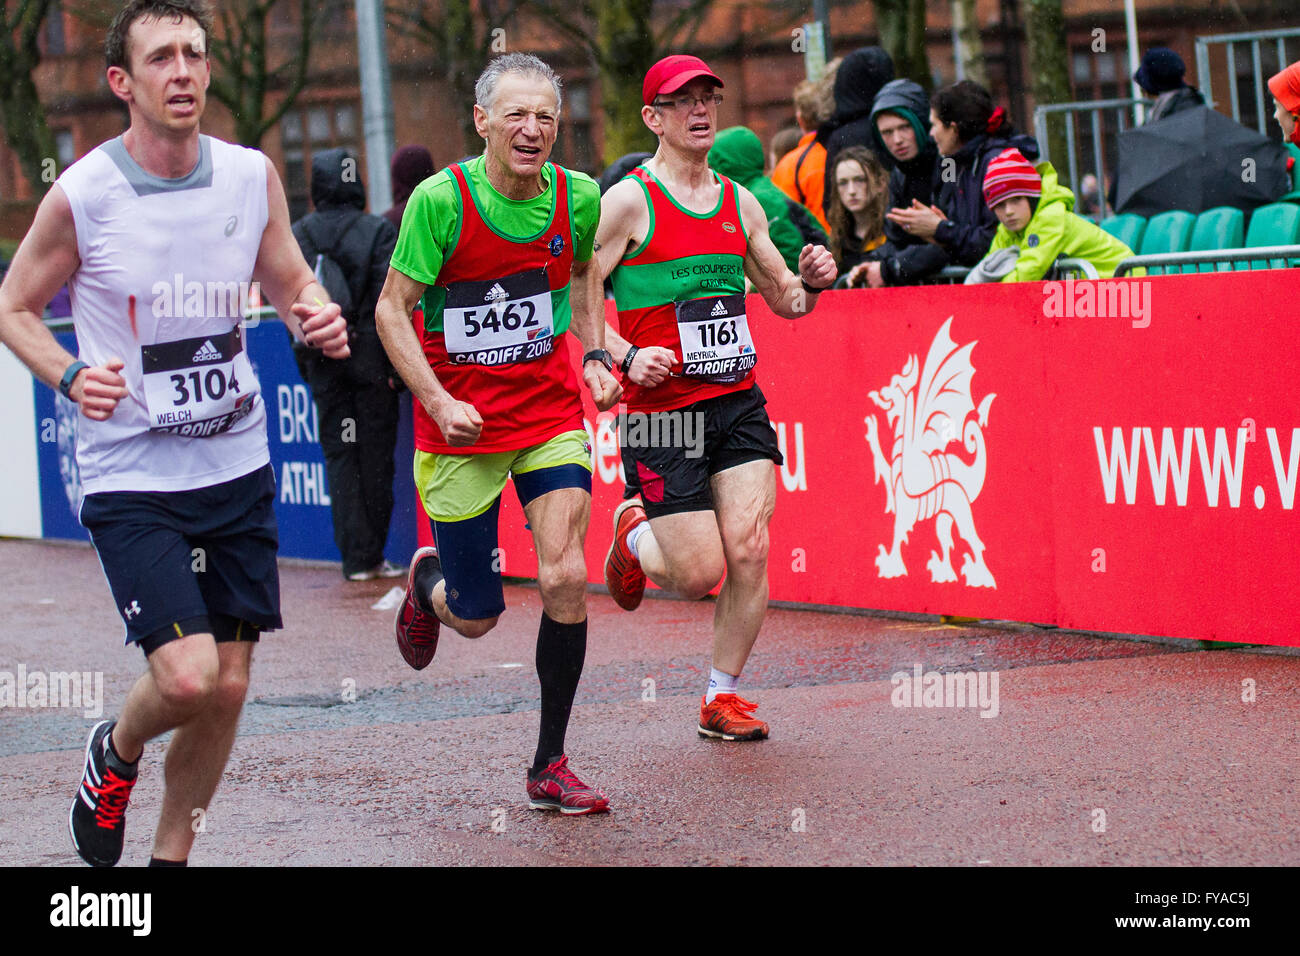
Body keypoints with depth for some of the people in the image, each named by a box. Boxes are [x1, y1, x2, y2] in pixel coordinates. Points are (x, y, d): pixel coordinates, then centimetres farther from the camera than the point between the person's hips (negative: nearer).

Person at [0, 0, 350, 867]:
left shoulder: (252, 176, -1)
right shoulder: (81, 195, -11)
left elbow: (293, 285, 13)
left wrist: (318, 317, -10)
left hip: (238, 467, 4)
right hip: (131, 478, -4)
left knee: (228, 689, 6)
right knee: (186, 677, -17)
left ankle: (173, 855, 26)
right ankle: (114, 755, 18)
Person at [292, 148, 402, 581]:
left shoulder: (297, 236, 2)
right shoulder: (378, 231, -8)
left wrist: (305, 357, 12)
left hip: (322, 361, 3)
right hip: (369, 357, -3)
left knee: (338, 456, 7)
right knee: (375, 456, 5)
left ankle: (356, 557, 3)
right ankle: (372, 556, 8)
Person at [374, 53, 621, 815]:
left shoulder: (578, 197, -6)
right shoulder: (441, 200, -17)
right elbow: (393, 308, -9)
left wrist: (595, 355, 2)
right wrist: (438, 401, -19)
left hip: (551, 410, 2)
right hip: (462, 423, -2)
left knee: (566, 578, -15)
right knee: (476, 619, 4)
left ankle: (551, 768, 1)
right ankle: (427, 582, 45)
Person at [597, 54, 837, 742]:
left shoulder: (740, 203, 12)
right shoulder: (628, 202, -6)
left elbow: (783, 299, 22)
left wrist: (810, 283, 0)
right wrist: (624, 355, -20)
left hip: (739, 402, 4)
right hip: (662, 407, -4)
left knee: (749, 550, -10)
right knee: (700, 573, -5)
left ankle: (722, 698, 7)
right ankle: (635, 536, 30)